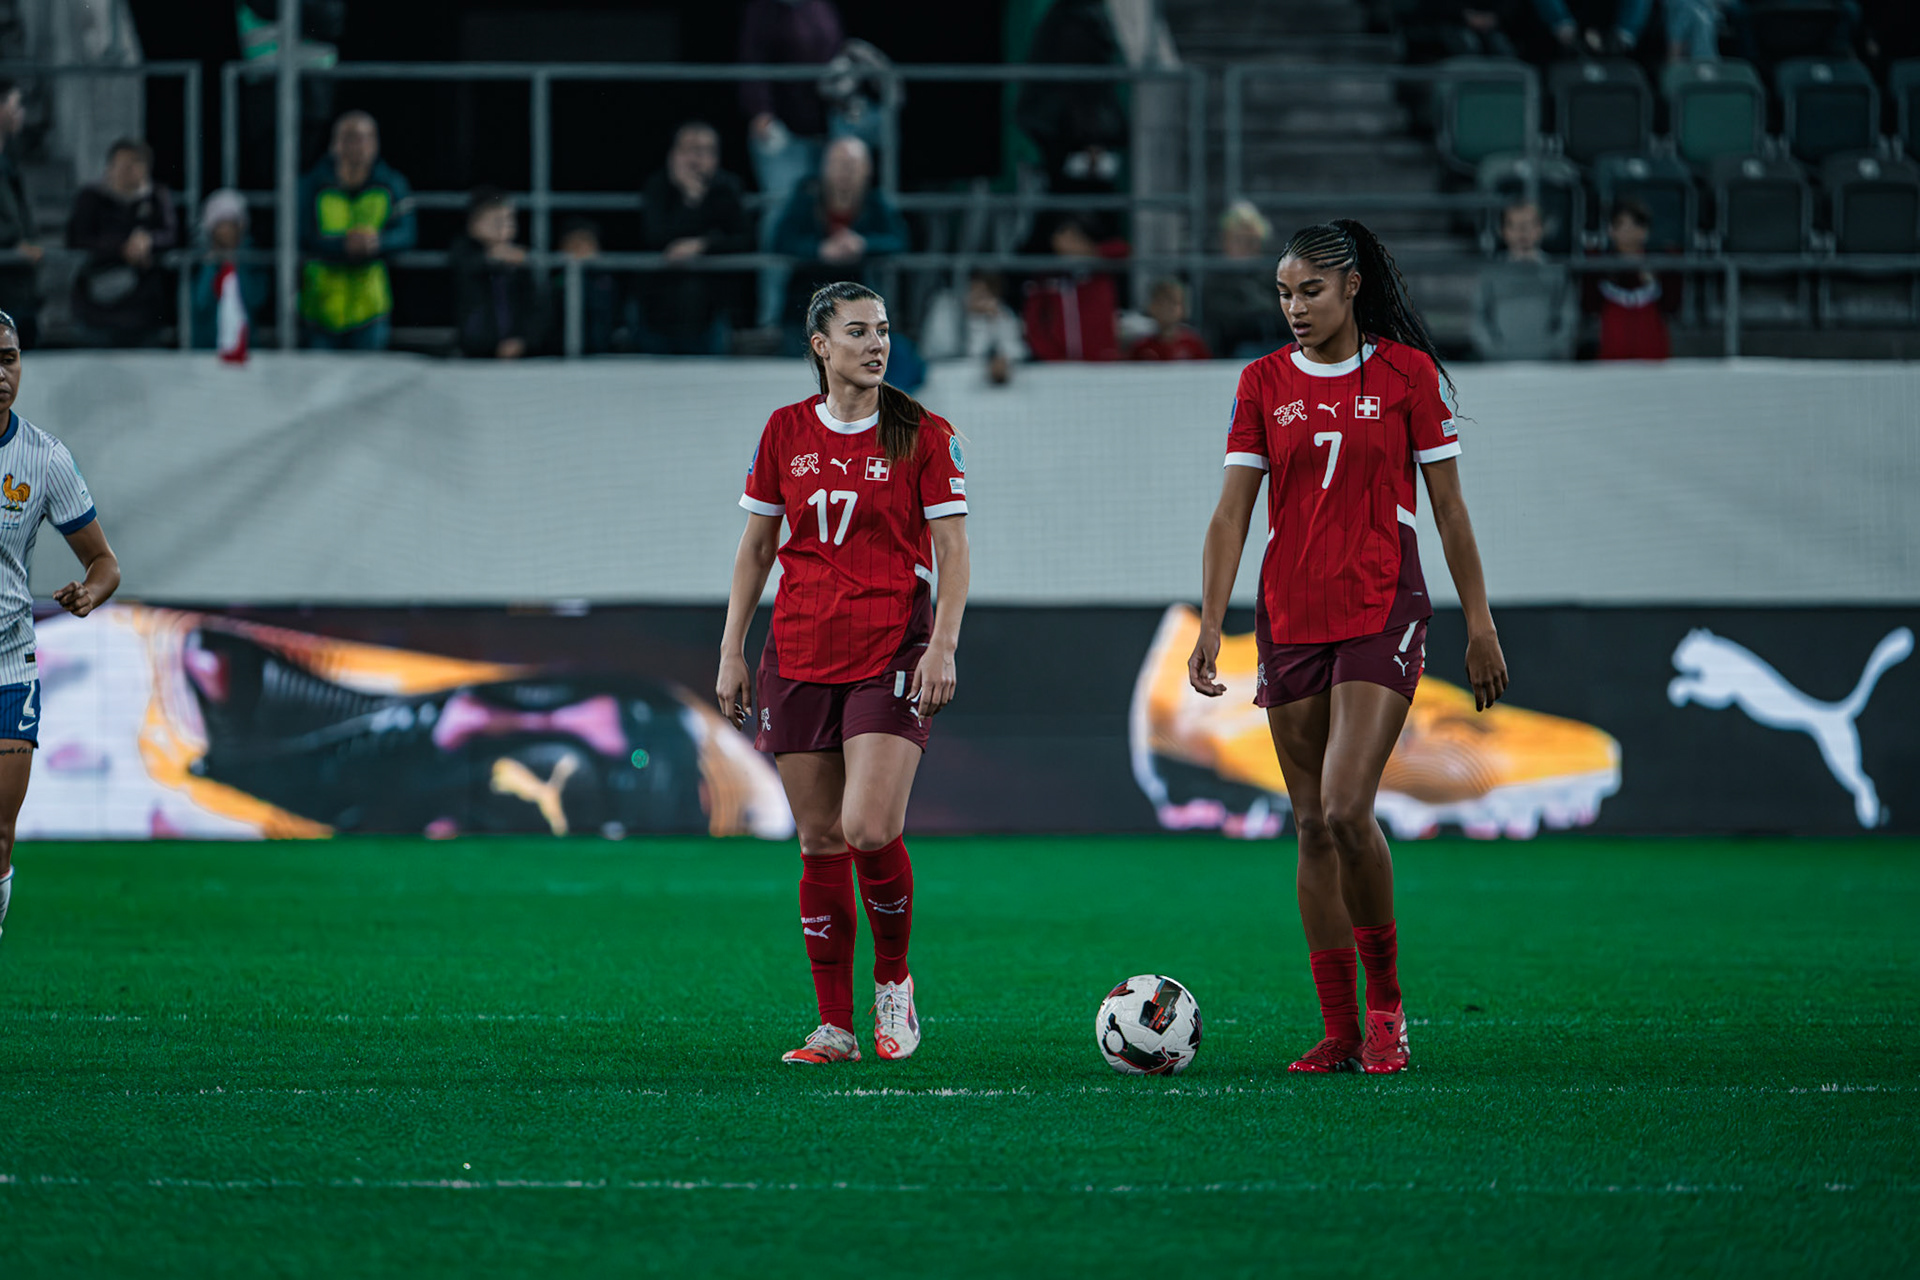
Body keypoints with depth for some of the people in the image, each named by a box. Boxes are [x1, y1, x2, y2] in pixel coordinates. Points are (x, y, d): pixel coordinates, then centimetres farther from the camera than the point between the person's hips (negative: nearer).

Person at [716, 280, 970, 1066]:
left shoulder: (922, 436, -1)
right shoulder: (786, 432, 8)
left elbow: (952, 549, -1)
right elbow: (757, 545, 13)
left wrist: (943, 645, -13)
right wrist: (731, 652, 8)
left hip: (891, 654, -3)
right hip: (798, 657, 3)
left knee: (870, 831, -18)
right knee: (820, 843, 3)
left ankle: (893, 979, 8)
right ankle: (835, 1027, 9)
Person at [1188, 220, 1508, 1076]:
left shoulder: (1407, 372, 0)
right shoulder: (1264, 382, 6)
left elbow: (1448, 507, 3)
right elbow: (1231, 512, 5)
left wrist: (1479, 622, 2)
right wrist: (1210, 624, -4)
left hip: (1382, 612, -3)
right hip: (1290, 617, 3)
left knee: (1347, 809, -18)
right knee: (1311, 827, 4)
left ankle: (1385, 998, 0)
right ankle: (1341, 1031, 9)